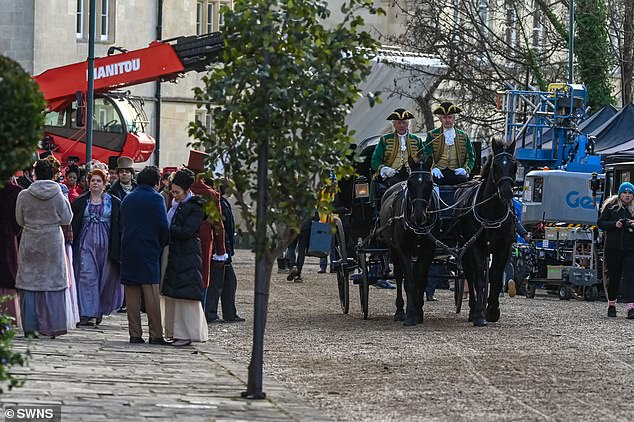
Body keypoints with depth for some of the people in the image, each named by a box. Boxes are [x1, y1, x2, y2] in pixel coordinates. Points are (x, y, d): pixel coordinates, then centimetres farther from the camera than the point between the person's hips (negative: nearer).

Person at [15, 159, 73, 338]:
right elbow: (66, 219, -2)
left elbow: (20, 220, 3)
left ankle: (30, 326, 4)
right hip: (53, 242, 0)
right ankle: (50, 325, 5)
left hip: (30, 243, 0)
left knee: (29, 282, 7)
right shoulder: (58, 195, -9)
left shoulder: (23, 195, -7)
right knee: (52, 282, 7)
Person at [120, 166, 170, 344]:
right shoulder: (156, 199, -6)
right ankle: (155, 334, -5)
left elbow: (122, 224, 14)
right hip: (149, 251, -5)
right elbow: (164, 227, -9)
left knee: (132, 294, 5)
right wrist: (162, 244, 6)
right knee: (151, 294, -4)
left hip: (128, 250, 5)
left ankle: (134, 334, 5)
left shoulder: (127, 199, 12)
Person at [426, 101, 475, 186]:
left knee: (463, 179, -31)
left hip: (456, 172, 2)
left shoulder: (463, 136, 18)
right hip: (439, 172, -2)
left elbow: (470, 157, 18)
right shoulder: (432, 135, 13)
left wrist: (466, 169, -2)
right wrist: (433, 168, -13)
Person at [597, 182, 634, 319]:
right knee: (613, 277, 10)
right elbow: (601, 223, 2)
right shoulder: (611, 206, 5)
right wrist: (614, 224, -14)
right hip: (612, 248, 0)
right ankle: (611, 305, 27)